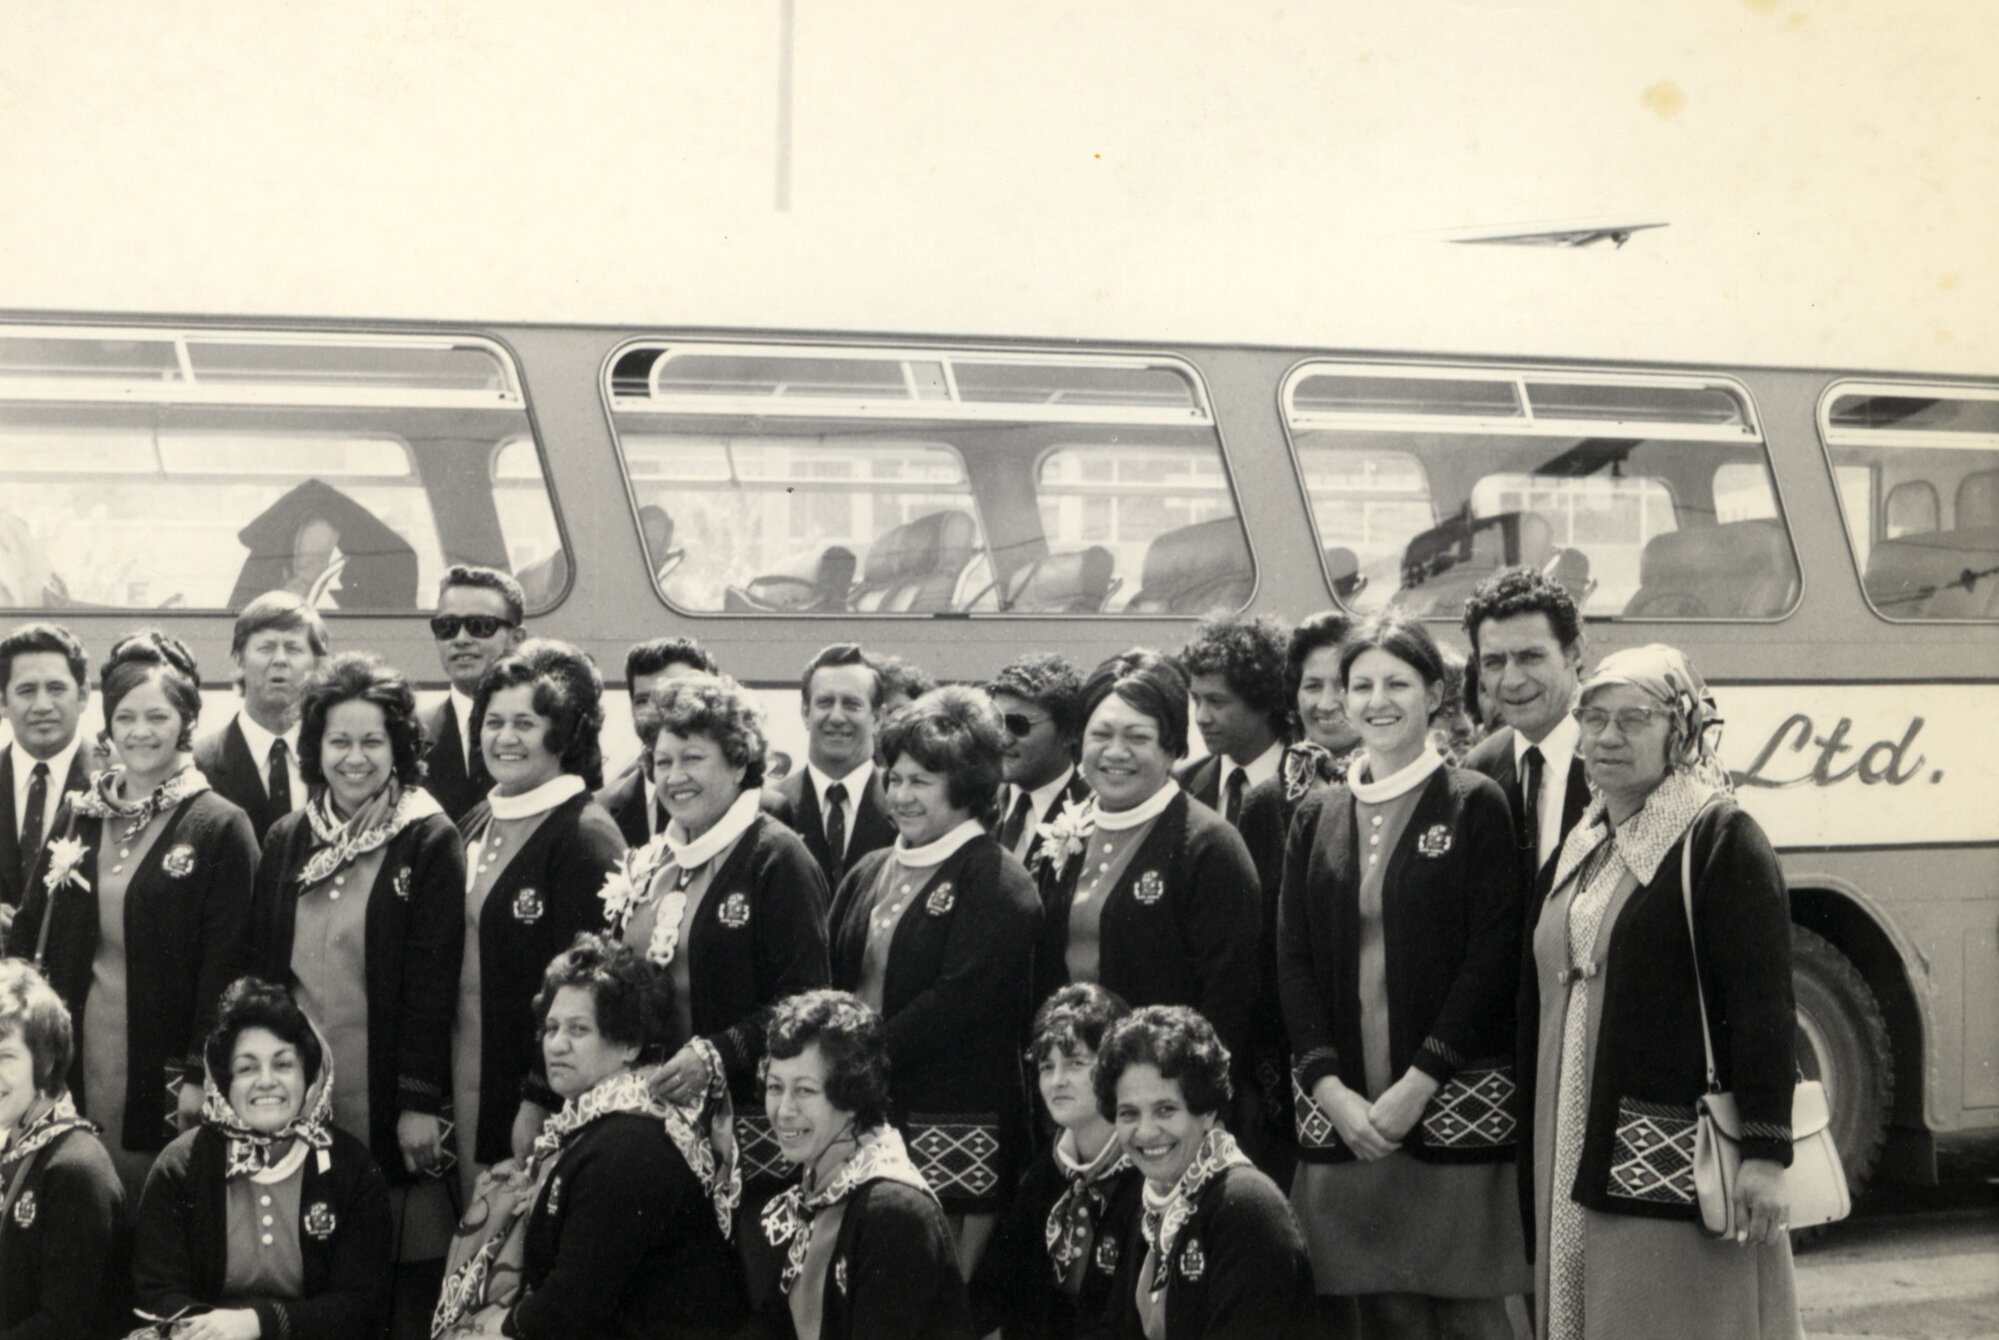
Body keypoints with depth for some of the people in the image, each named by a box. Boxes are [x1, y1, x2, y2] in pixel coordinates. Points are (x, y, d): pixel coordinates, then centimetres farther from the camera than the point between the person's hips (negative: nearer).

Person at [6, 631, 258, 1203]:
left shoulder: (219, 828, -4)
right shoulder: (76, 816, 11)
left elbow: (225, 963, -7)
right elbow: (31, 935, 13)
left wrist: (200, 1076, -12)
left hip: (162, 1065, -4)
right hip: (73, 1061, 4)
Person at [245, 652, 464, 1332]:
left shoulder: (429, 842, -3)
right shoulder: (286, 840, 11)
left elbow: (433, 981, -8)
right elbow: (261, 966, 12)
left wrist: (420, 1102, -12)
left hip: (385, 1094, -4)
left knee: (402, 1279, -4)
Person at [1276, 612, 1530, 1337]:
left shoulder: (1475, 805, 2)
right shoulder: (1317, 817, 13)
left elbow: (1494, 957, -5)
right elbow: (1292, 960, 8)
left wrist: (1419, 1084, -12)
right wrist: (1332, 1089, -5)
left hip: (1452, 1108, -3)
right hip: (1343, 1110, 3)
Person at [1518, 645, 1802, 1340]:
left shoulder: (1721, 839, -7)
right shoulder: (1577, 850, 15)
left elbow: (1764, 1003, -14)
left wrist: (1765, 1152, -19)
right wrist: (1532, 1152, 17)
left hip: (1677, 1155, -7)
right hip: (1577, 1164, 7)